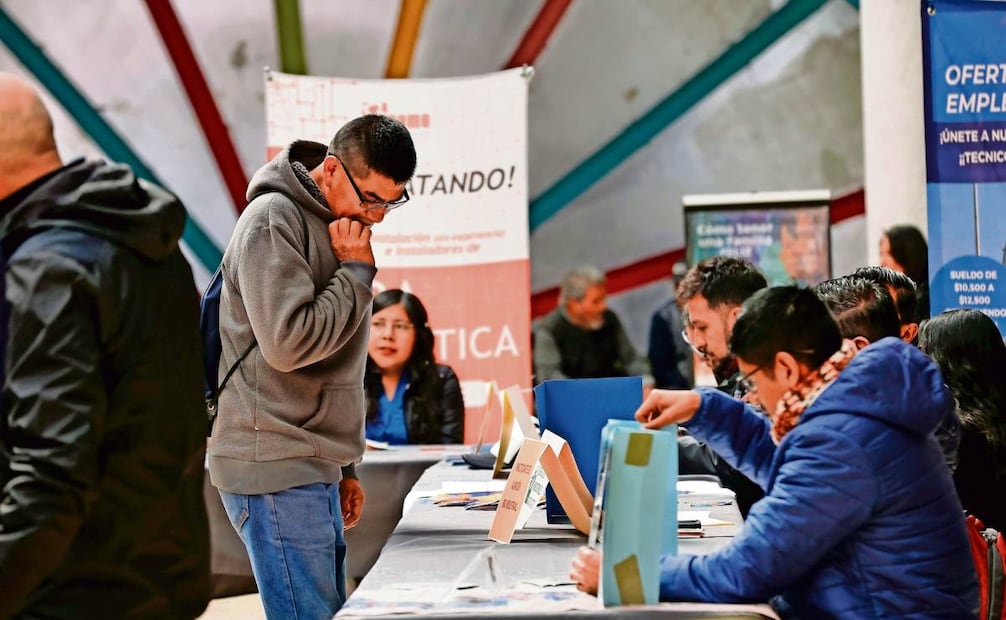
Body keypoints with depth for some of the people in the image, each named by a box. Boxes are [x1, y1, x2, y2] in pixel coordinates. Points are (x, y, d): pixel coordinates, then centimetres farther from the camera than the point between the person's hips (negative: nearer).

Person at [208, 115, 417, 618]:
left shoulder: (335, 224, 16)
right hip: (277, 469, -9)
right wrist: (357, 271, -12)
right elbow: (288, 342, -22)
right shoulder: (273, 220, -12)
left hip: (312, 469, 9)